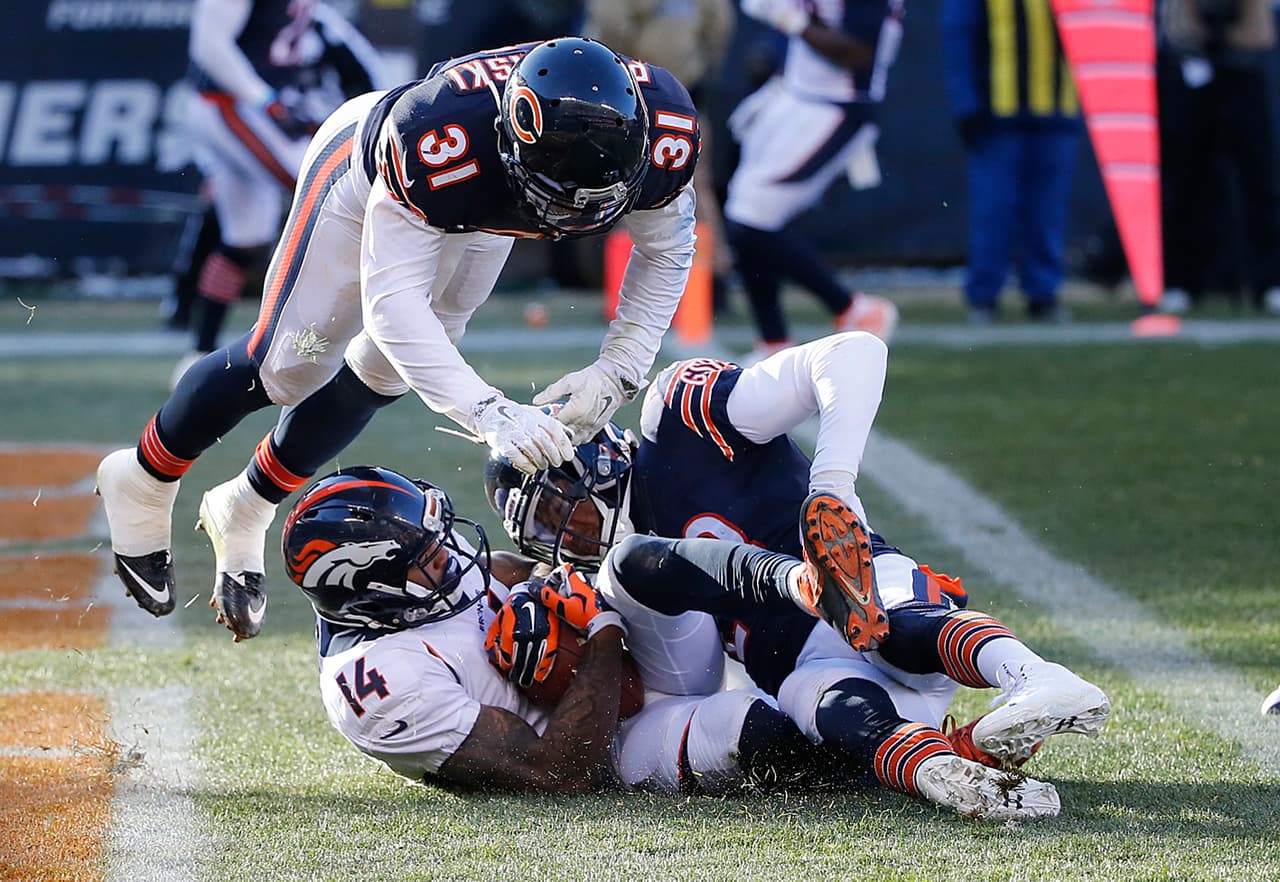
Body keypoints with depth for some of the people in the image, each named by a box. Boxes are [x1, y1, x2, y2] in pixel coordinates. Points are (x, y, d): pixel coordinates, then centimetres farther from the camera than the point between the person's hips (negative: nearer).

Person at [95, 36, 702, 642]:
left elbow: (667, 249, -15)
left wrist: (617, 372, -27)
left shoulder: (661, 133, -37)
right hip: (369, 171, -4)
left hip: (479, 212, 5)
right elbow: (391, 299, -48)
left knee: (381, 374, 11)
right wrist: (489, 413, -59)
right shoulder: (442, 139, -50)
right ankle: (142, 482, 26)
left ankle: (242, 513, 34)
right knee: (291, 364, 0)